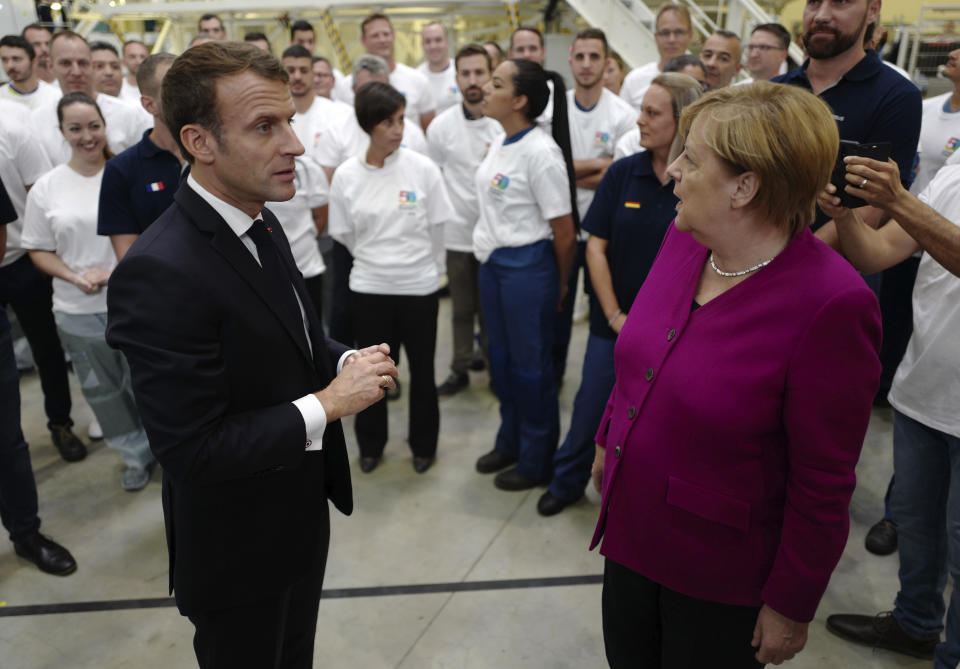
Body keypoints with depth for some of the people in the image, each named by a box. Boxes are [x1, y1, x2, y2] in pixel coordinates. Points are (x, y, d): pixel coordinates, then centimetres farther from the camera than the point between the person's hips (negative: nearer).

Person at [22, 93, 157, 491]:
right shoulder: (46, 188, 1)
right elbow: (38, 249, 5)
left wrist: (117, 271, -16)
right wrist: (75, 278, -12)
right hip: (78, 312, 3)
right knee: (102, 390, 16)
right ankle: (137, 455, 36)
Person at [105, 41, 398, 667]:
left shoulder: (260, 223, -1)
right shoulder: (158, 274, -31)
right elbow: (192, 449, -30)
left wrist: (347, 361, -8)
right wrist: (329, 403, -25)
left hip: (301, 514, 8)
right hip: (240, 553, -8)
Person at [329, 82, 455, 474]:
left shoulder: (422, 168, -8)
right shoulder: (346, 175, -5)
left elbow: (436, 229, -1)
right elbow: (344, 234, 5)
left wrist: (415, 261, 6)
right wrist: (376, 261, 9)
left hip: (419, 285, -1)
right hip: (369, 287, 1)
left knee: (422, 369, 11)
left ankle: (423, 445, 31)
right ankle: (370, 445, 34)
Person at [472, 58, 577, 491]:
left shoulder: (540, 152, -20)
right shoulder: (500, 142, 6)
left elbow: (564, 232, -17)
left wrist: (562, 285, -6)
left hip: (527, 266, -8)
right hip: (492, 261, 9)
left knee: (531, 365, 6)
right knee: (501, 357, 19)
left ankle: (536, 462, 25)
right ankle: (510, 443, 39)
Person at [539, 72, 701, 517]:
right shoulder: (622, 173, -3)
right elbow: (596, 248, -1)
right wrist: (615, 316, -6)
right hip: (613, 322, 2)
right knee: (590, 408, 11)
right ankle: (567, 481, 34)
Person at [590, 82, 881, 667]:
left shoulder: (832, 304, -26)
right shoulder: (685, 240, -6)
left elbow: (824, 483, -19)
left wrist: (791, 606, -11)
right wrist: (607, 440, 17)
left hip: (720, 579, -6)